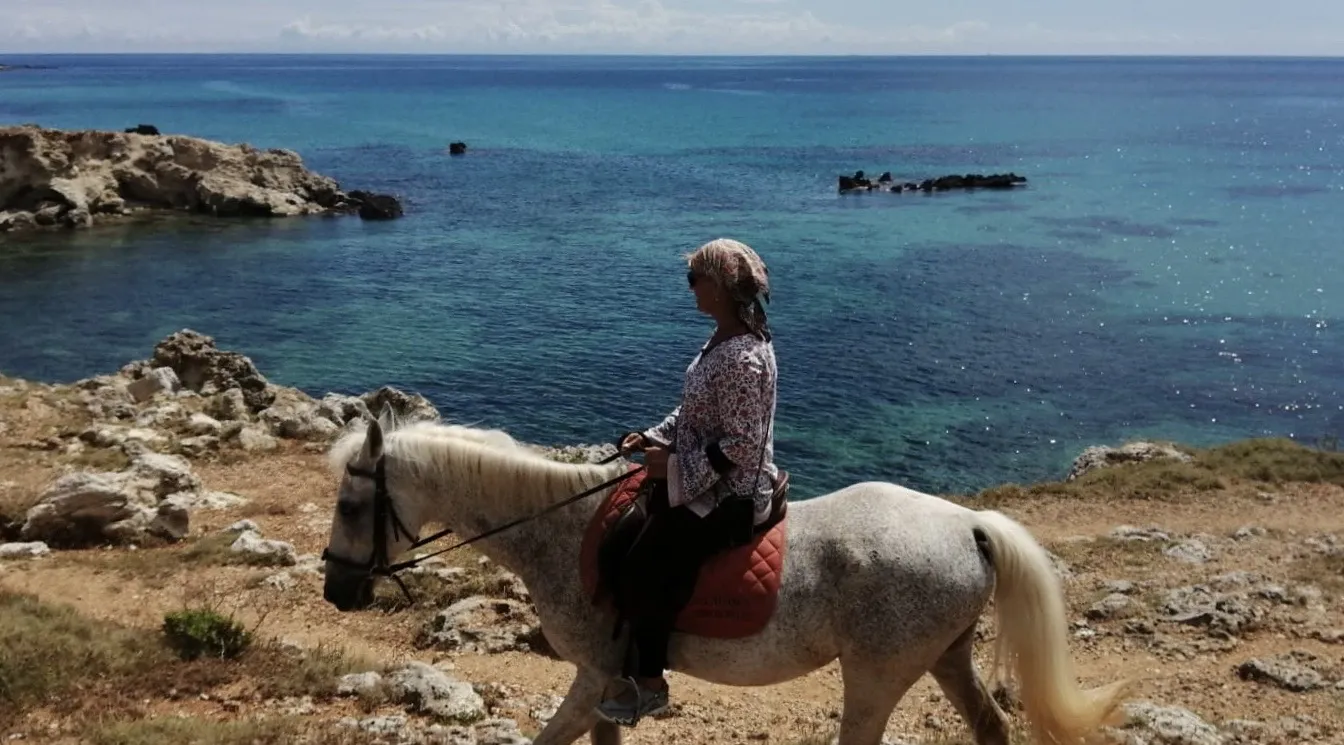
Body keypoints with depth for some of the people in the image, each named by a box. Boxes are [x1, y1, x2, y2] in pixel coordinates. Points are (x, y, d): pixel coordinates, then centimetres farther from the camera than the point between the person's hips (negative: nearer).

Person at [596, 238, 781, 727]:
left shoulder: (741, 359, -28)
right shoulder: (727, 339, 4)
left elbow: (738, 447, -27)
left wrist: (673, 466, -21)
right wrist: (654, 438, 4)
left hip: (726, 495, -11)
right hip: (702, 479, 11)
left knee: (641, 569, -13)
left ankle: (649, 682, 6)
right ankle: (630, 647, 30)